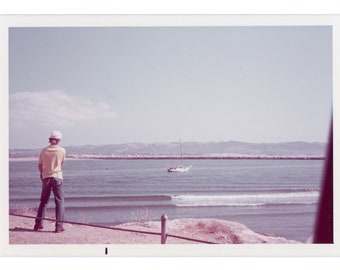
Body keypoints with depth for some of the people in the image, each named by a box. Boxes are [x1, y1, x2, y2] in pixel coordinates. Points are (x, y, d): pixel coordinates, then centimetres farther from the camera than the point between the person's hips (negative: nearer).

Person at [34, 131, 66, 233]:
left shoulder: (44, 151, 1)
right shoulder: (62, 150, -5)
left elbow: (40, 165, 9)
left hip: (46, 178, 3)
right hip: (57, 177, -3)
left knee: (43, 201, 15)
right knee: (60, 202, 3)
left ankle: (38, 224, 18)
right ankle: (59, 225, -2)